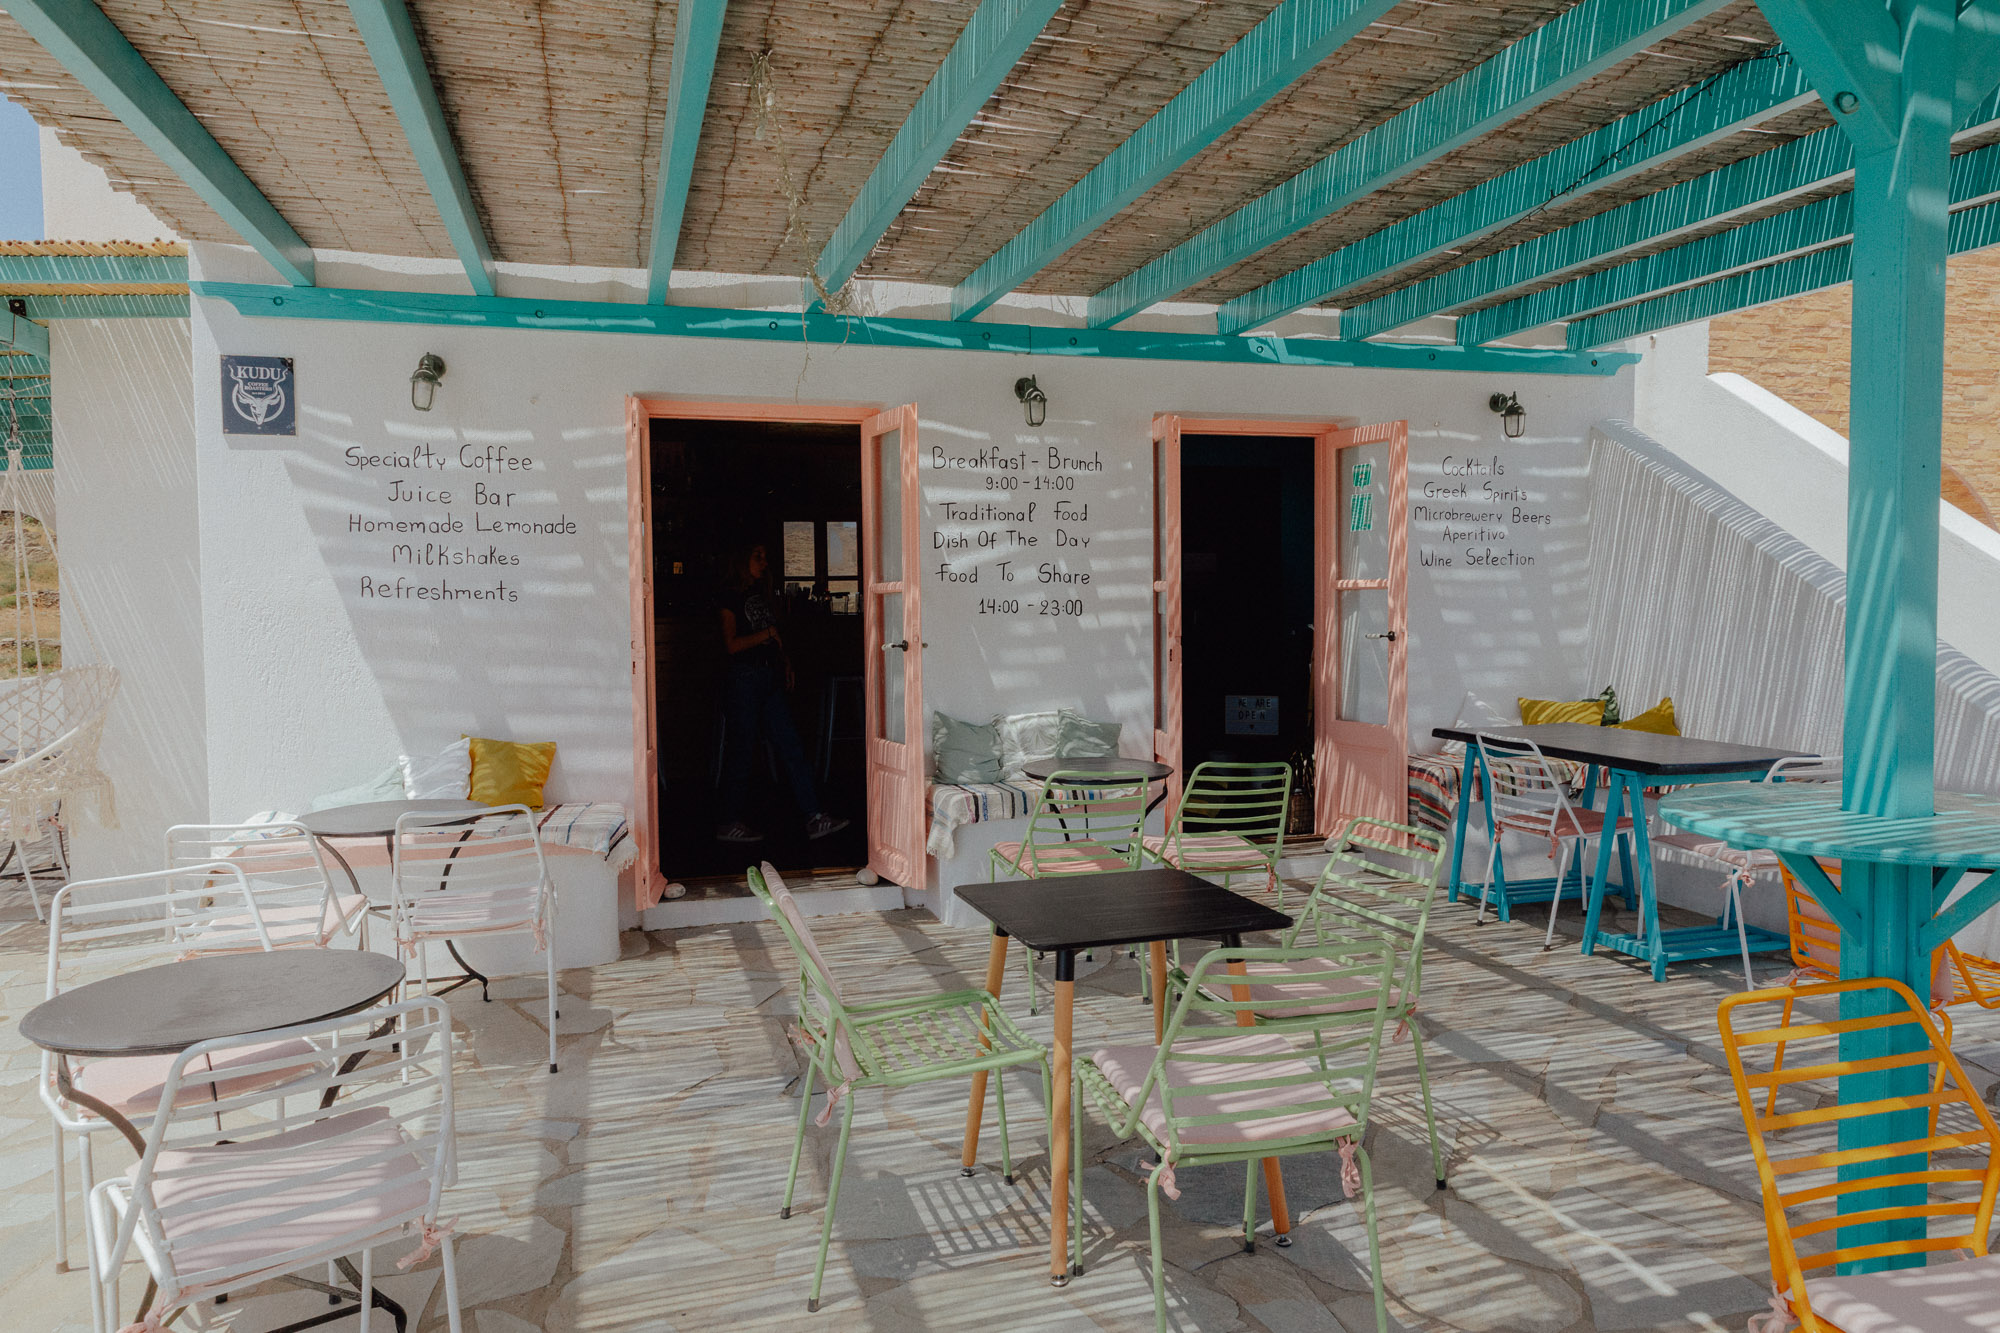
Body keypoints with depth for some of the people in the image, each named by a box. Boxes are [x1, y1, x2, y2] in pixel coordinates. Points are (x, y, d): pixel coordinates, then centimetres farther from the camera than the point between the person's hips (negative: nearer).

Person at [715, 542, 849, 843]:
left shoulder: (762, 598, 19)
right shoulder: (732, 600, -3)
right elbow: (732, 644, -12)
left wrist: (784, 661, 12)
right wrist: (767, 633, -10)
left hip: (771, 678, 7)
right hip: (744, 678, -7)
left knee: (791, 747, 1)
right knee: (741, 750, -2)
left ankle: (814, 817, -2)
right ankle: (729, 822, 9)